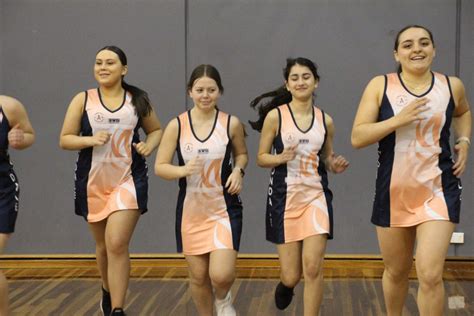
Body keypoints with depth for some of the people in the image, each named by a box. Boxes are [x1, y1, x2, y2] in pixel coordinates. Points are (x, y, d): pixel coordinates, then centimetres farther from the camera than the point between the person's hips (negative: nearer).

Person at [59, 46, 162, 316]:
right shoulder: (83, 100, -1)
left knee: (117, 245, -14)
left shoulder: (138, 100, 2)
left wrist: (149, 146, -6)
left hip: (128, 181, -1)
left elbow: (156, 130, 15)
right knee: (103, 246, 16)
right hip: (93, 183, 2)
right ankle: (108, 291, 44)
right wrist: (90, 140, -19)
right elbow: (65, 140, -1)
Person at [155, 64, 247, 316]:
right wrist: (182, 170, -23)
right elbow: (159, 167, -4)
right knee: (198, 276, 11)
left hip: (224, 209, -1)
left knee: (221, 275, -12)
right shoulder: (176, 126, -6)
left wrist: (238, 171, -7)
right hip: (191, 210, 1)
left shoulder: (231, 124, -5)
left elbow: (241, 154, 14)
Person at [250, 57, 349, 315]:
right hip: (284, 197, -2)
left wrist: (336, 165, -6)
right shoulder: (275, 116, -4)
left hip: (316, 196, 2)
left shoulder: (325, 120, 5)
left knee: (313, 267, -11)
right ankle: (285, 284, 43)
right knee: (291, 276, 4)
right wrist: (282, 157, -21)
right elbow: (261, 158, -1)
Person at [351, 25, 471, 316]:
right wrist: (399, 119, -21)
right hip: (393, 192, 0)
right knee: (396, 272, 16)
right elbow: (357, 137, -11)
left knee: (430, 275, -13)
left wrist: (464, 142, 7)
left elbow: (464, 112, 25)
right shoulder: (380, 86, -5)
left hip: (439, 191, 0)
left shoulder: (452, 86, 1)